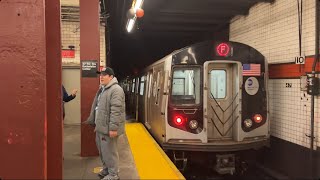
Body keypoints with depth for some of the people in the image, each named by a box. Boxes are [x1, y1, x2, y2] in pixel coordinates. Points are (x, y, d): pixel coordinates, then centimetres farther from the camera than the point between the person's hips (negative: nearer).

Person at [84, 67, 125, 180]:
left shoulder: (115, 89, -17)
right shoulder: (102, 89, 16)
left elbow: (116, 111, -24)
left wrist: (113, 128, -27)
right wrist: (94, 122, 24)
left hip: (108, 128, -10)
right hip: (101, 126, 10)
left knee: (109, 151, -1)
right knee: (102, 150, 20)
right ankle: (106, 169, 37)